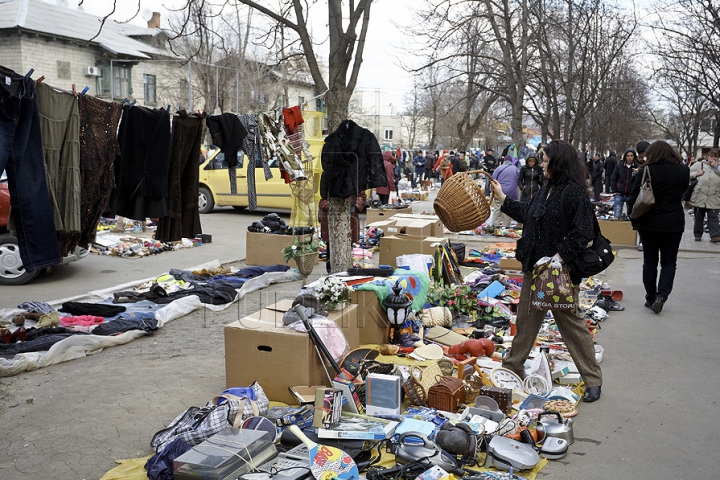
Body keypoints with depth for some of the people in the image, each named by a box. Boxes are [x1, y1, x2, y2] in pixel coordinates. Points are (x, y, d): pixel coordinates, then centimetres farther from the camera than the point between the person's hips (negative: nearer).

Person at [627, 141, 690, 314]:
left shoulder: (646, 171, -11)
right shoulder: (683, 171, 0)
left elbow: (633, 199, -11)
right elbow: (683, 192, 15)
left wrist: (635, 221, 0)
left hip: (649, 224, -1)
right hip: (674, 223, 2)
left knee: (650, 261, 10)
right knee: (669, 261, 10)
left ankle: (651, 298, 15)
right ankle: (662, 295, -8)